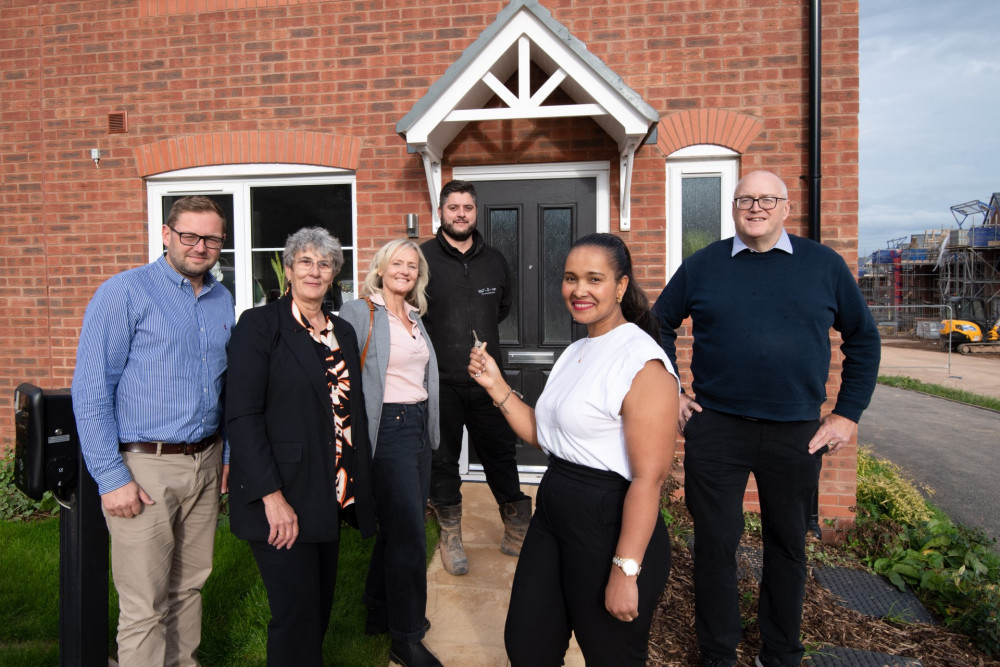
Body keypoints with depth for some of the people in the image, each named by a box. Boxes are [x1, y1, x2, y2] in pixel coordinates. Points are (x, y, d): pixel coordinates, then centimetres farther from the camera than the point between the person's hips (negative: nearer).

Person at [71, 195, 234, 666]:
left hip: (205, 464, 6)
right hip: (144, 468, -5)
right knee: (144, 607, 3)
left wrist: (228, 455, 13)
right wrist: (112, 478, -14)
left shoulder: (222, 300, 10)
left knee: (190, 587, 17)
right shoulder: (124, 293, -7)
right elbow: (91, 391, -10)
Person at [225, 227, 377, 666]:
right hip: (282, 499, -6)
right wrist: (272, 496, -19)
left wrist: (355, 489, 10)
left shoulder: (343, 331, 12)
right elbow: (242, 415, -14)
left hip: (332, 496, 6)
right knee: (297, 617, 0)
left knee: (320, 608, 17)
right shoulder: (259, 325, -7)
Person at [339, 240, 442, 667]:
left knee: (397, 528, 16)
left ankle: (380, 614, 34)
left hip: (418, 425, 8)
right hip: (387, 428, -8)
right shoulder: (358, 313, -9)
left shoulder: (415, 319, 15)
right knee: (410, 534, -4)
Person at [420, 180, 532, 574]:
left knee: (500, 455, 11)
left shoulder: (494, 260, 9)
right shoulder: (422, 258, -4)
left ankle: (518, 533, 27)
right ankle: (450, 537, 27)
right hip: (440, 382, -3)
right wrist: (440, 341, 4)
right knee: (442, 461, 10)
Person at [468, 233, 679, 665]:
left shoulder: (642, 362, -19)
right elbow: (542, 434, 11)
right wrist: (496, 385, 3)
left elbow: (649, 477, -22)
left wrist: (625, 570, -21)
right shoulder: (575, 352, 10)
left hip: (608, 525, -8)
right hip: (552, 514, 8)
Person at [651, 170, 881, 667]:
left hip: (796, 433, 1)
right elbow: (660, 324, 12)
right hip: (715, 427, -1)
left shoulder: (825, 265, 4)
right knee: (715, 542, 7)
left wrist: (848, 413, 5)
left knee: (788, 544, 15)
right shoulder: (702, 266, 3)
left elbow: (864, 339, 11)